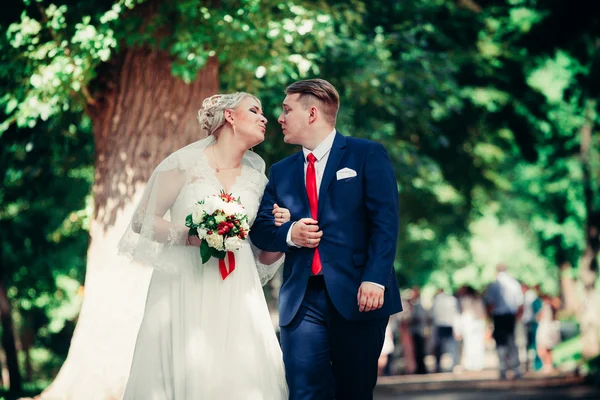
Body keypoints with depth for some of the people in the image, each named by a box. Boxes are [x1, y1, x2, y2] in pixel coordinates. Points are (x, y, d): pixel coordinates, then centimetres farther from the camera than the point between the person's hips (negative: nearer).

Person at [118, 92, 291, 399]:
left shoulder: (257, 175, 12)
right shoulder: (186, 163, -1)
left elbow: (265, 259, 18)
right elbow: (143, 221, -1)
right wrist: (189, 235, -15)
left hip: (236, 294, 4)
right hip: (185, 289, -4)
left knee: (240, 373, -6)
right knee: (185, 371, -9)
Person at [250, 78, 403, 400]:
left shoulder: (368, 155, 3)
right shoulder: (281, 171, 17)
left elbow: (385, 221, -6)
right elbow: (260, 228, 15)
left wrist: (375, 279, -17)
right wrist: (289, 234, -8)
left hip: (357, 295, -3)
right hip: (302, 300, 3)